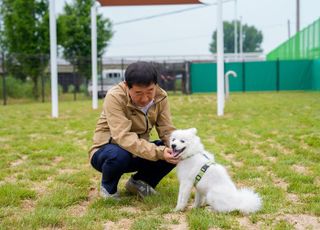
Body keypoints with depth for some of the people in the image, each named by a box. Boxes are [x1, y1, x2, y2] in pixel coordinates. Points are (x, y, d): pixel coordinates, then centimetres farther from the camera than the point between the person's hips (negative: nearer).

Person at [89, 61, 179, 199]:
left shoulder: (160, 97, -11)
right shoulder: (115, 97, -27)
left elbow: (167, 131, -11)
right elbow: (124, 137, -37)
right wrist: (158, 152, -47)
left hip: (140, 151, 5)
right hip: (107, 151, -5)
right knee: (119, 155, -39)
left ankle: (138, 182, 8)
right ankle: (108, 187, -3)